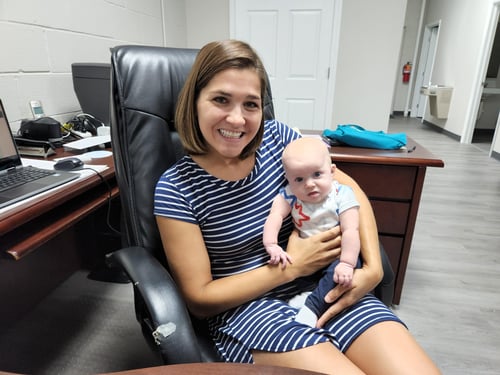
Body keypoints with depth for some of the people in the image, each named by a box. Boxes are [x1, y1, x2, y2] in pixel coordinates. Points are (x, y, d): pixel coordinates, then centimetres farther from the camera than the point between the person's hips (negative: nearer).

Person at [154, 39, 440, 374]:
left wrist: (373, 267, -10)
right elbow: (199, 298, -9)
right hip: (247, 306, -3)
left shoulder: (277, 136, -2)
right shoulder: (176, 189, -12)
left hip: (324, 285, 4)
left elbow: (349, 190, 4)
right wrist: (291, 267, -15)